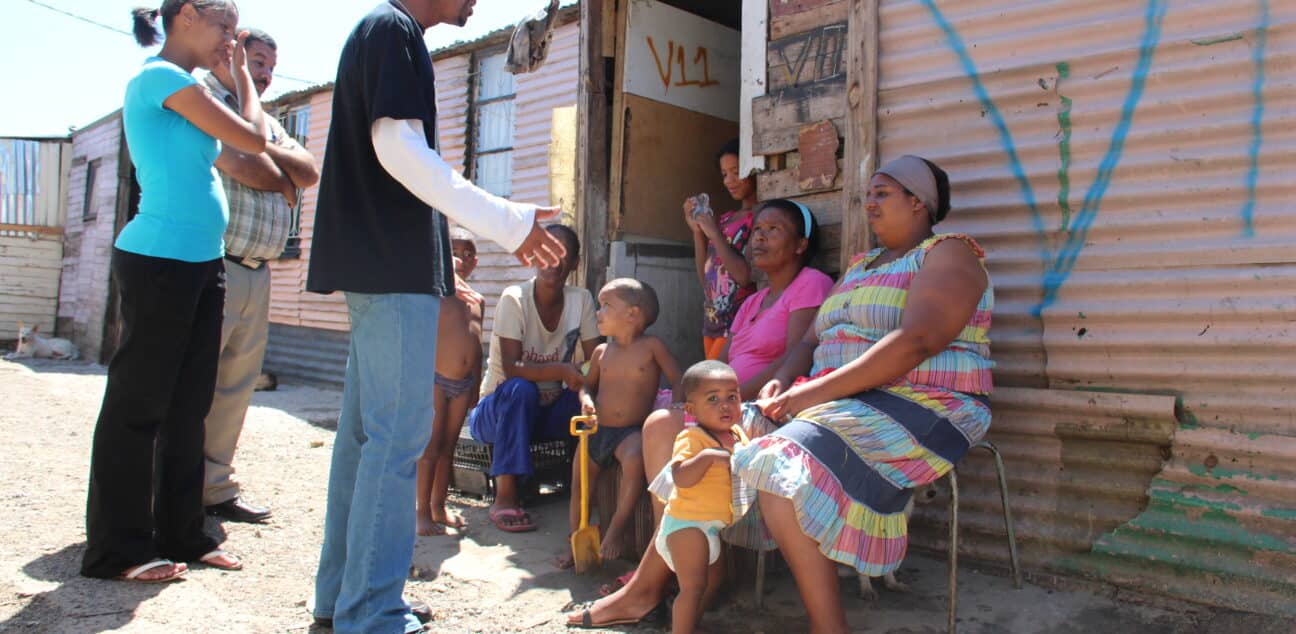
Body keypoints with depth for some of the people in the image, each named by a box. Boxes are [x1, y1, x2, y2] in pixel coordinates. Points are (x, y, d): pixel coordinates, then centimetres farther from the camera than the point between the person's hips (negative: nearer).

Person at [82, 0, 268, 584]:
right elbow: (252, 138, -8)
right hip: (159, 261, -10)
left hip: (200, 263, 10)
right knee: (138, 404, -2)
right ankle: (117, 548, 7)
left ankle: (180, 533, 20)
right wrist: (240, 72, 4)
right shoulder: (161, 76, -10)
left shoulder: (179, 85, 18)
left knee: (188, 406, 11)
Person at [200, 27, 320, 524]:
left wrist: (265, 156, -5)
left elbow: (309, 172, 11)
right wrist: (283, 180, 4)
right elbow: (242, 166, -15)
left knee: (236, 387, 9)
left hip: (257, 273, 8)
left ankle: (216, 489, 16)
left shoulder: (266, 123, 25)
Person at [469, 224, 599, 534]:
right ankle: (505, 498, -31)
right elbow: (511, 369, -26)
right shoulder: (514, 299, -16)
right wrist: (563, 371, -40)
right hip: (498, 410, -3)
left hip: (546, 411, 3)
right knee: (521, 389, -36)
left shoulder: (581, 300, -3)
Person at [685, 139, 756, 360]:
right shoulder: (725, 219, 13)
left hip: (737, 324, -7)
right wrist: (697, 230, 6)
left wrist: (715, 234, -11)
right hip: (712, 321, 7)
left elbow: (745, 275, -17)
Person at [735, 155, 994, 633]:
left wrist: (817, 391, -23)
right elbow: (812, 341, 20)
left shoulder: (948, 253, -2)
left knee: (781, 472, -31)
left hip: (920, 408, -8)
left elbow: (914, 343, -19)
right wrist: (783, 382, -4)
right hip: (840, 403, 8)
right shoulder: (860, 266, 25)